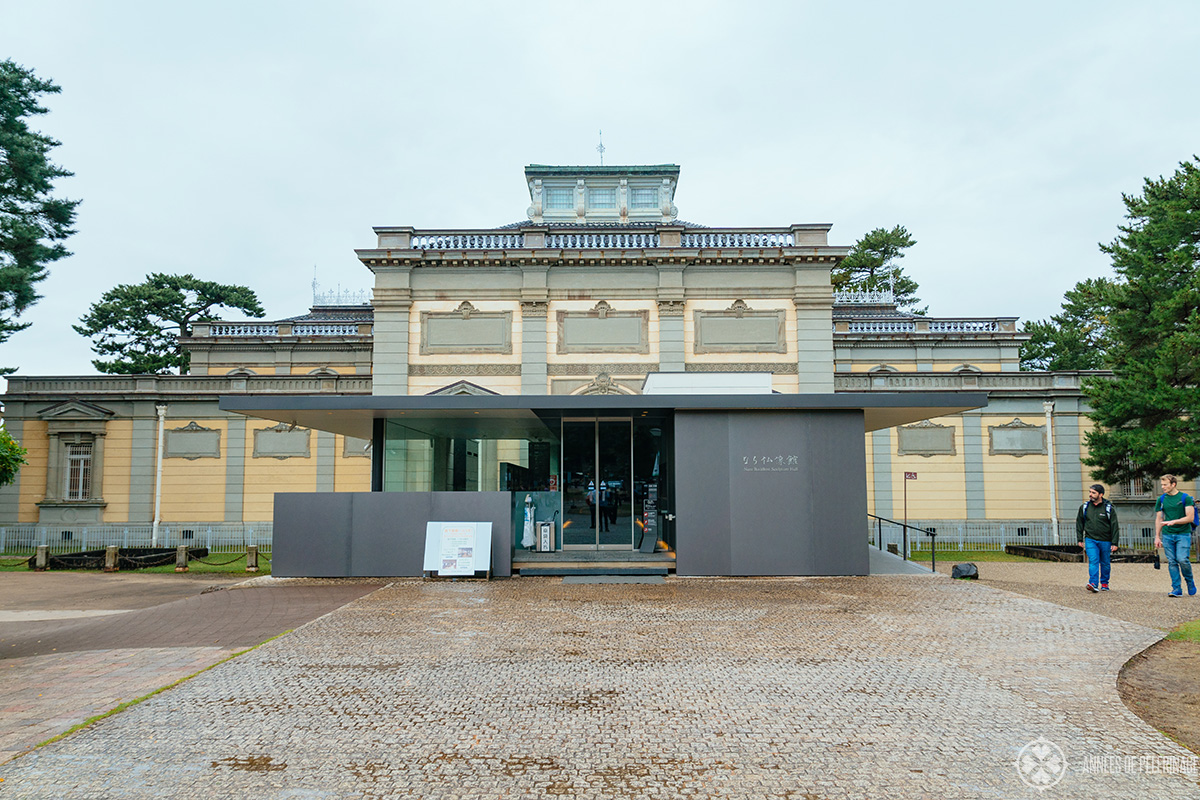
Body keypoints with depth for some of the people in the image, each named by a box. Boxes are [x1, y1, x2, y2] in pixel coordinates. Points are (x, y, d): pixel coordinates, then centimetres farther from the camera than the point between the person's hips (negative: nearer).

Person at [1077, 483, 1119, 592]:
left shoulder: (1109, 508, -4)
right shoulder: (1084, 507, 3)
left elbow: (1114, 526, -3)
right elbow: (1079, 523, 13)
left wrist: (1114, 543, -7)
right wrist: (1080, 539, 10)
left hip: (1105, 541, 0)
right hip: (1090, 540, 1)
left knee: (1105, 563, 11)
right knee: (1093, 561, -13)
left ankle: (1104, 583, 27)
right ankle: (1093, 584, -20)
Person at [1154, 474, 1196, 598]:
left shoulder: (1185, 498, -2)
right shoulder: (1161, 499, 9)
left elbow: (1190, 518, -7)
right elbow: (1159, 519, 14)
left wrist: (1173, 522, -18)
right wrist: (1157, 537, 10)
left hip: (1183, 534, -4)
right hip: (1167, 535, 4)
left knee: (1183, 559, -13)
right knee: (1172, 562, 1)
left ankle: (1190, 582, 14)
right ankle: (1177, 589, 5)